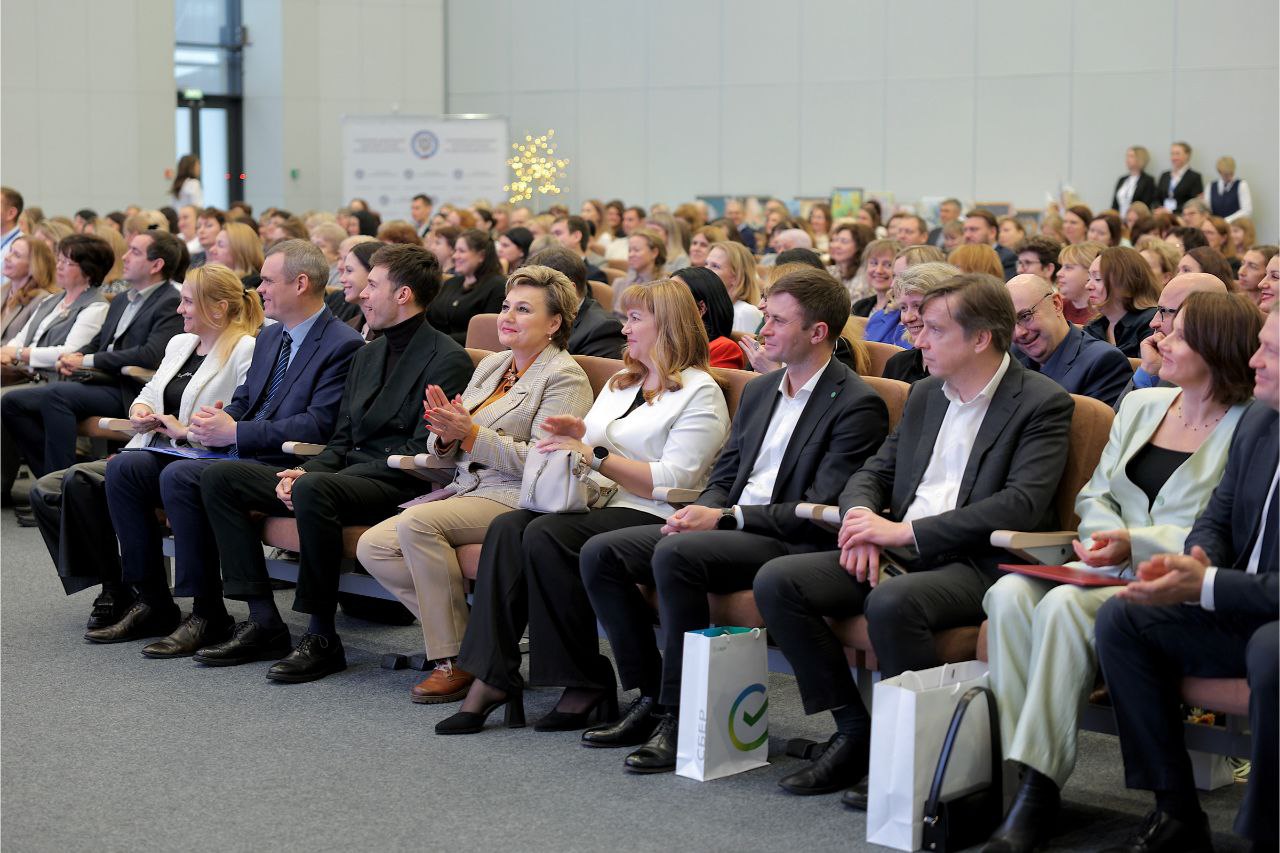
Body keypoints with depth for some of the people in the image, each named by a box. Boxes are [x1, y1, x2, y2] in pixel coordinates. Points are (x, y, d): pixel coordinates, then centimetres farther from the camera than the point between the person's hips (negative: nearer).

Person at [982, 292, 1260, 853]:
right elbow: (1094, 493, 20)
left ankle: (1040, 786, -30)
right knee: (1010, 593, -24)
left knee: (1065, 605, -33)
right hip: (1111, 571, 6)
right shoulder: (1140, 405, 19)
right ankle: (1021, 771, -27)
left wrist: (1134, 545, -17)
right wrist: (1105, 537, -2)